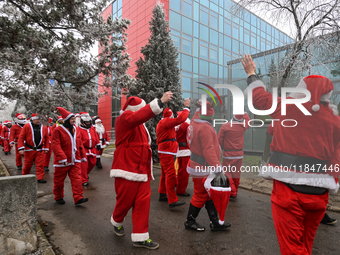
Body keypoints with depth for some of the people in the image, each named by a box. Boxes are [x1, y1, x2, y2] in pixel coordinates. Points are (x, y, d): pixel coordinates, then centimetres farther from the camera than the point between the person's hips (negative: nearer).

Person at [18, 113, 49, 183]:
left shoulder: (43, 128, 6)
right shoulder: (26, 126, -3)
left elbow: (46, 138, 11)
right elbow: (21, 137, -5)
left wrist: (46, 148, 8)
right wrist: (21, 148, -11)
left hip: (40, 150, 2)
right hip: (29, 149, -1)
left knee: (40, 165, -1)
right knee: (27, 164, 12)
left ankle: (40, 178, 5)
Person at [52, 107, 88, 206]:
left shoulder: (75, 130, 9)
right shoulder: (58, 130, -11)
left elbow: (80, 144, 14)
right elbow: (55, 145, -17)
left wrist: (83, 156, 13)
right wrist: (62, 157, -24)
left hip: (75, 161, 4)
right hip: (62, 162, -4)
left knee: (77, 179, -3)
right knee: (59, 180, 12)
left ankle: (78, 198, -1)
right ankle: (58, 197, 32)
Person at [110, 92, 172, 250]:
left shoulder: (139, 124, 16)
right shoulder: (124, 119, -12)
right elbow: (138, 116, -35)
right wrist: (161, 102, -41)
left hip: (142, 170, 8)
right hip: (127, 170, -8)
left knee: (143, 202, 5)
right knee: (125, 201, 8)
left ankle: (140, 237, 16)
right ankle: (117, 222, 40)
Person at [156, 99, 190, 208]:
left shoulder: (161, 123, 19)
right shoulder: (166, 121, -14)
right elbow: (181, 119, -23)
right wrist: (187, 107, -14)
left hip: (164, 152, 11)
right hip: (166, 152, -11)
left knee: (165, 174, 17)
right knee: (171, 174, -14)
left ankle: (162, 194, 27)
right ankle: (172, 200, -15)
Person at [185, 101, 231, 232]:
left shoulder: (194, 123, 5)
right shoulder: (205, 128, -24)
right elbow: (209, 150, -29)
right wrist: (217, 167, -29)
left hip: (197, 165, 10)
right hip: (202, 168, -10)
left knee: (209, 195, 16)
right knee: (201, 195, 6)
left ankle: (215, 223, 28)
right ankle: (190, 222, 25)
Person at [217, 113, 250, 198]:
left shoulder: (225, 126, -11)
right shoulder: (243, 126, -3)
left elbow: (219, 140, -7)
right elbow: (248, 120, 20)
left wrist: (223, 148, 10)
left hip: (228, 154, -3)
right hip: (239, 153, 4)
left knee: (227, 173, 6)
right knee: (236, 173, 14)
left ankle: (232, 192, 0)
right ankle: (235, 191, 24)